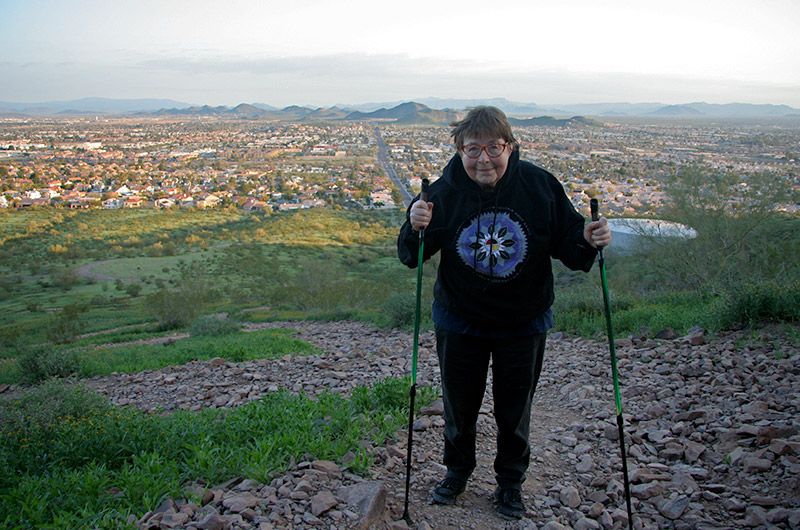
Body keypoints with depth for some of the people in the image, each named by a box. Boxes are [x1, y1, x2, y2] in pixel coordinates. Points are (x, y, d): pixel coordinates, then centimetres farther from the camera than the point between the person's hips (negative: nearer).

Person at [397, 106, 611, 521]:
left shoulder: (540, 186, -16)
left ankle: (510, 482, 40)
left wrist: (588, 242, -28)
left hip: (523, 323, 0)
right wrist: (415, 228, -31)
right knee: (458, 404, 18)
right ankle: (458, 469, 45)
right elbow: (410, 257, -11)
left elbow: (568, 245, -6)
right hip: (459, 320, 1)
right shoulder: (444, 192, -15)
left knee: (514, 409, 15)